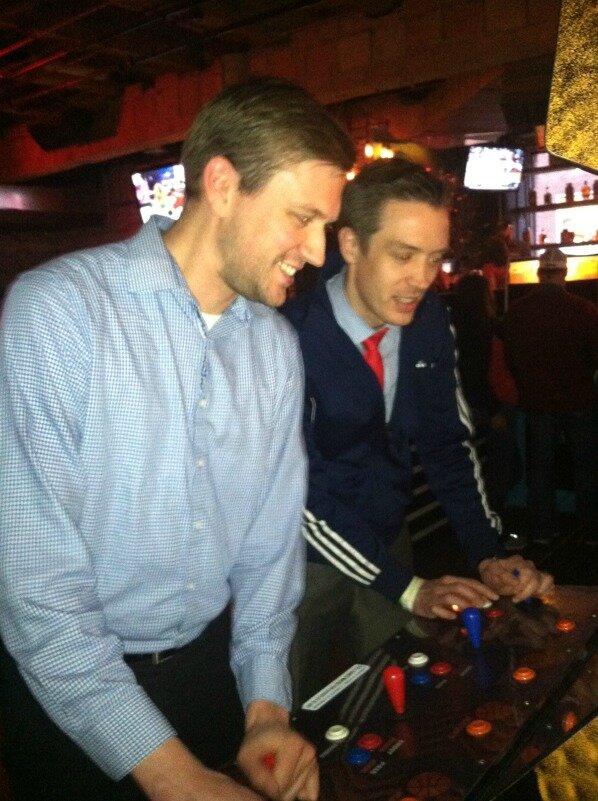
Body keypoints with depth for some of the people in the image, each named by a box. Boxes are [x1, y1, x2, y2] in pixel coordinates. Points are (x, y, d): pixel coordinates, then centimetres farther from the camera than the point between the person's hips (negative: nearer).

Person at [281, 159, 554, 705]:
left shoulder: (431, 320, -7)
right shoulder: (293, 335, -26)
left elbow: (448, 443, -1)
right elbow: (298, 489, -25)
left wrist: (489, 554, -12)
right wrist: (407, 588, -25)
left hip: (388, 541, 5)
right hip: (307, 559, -4)